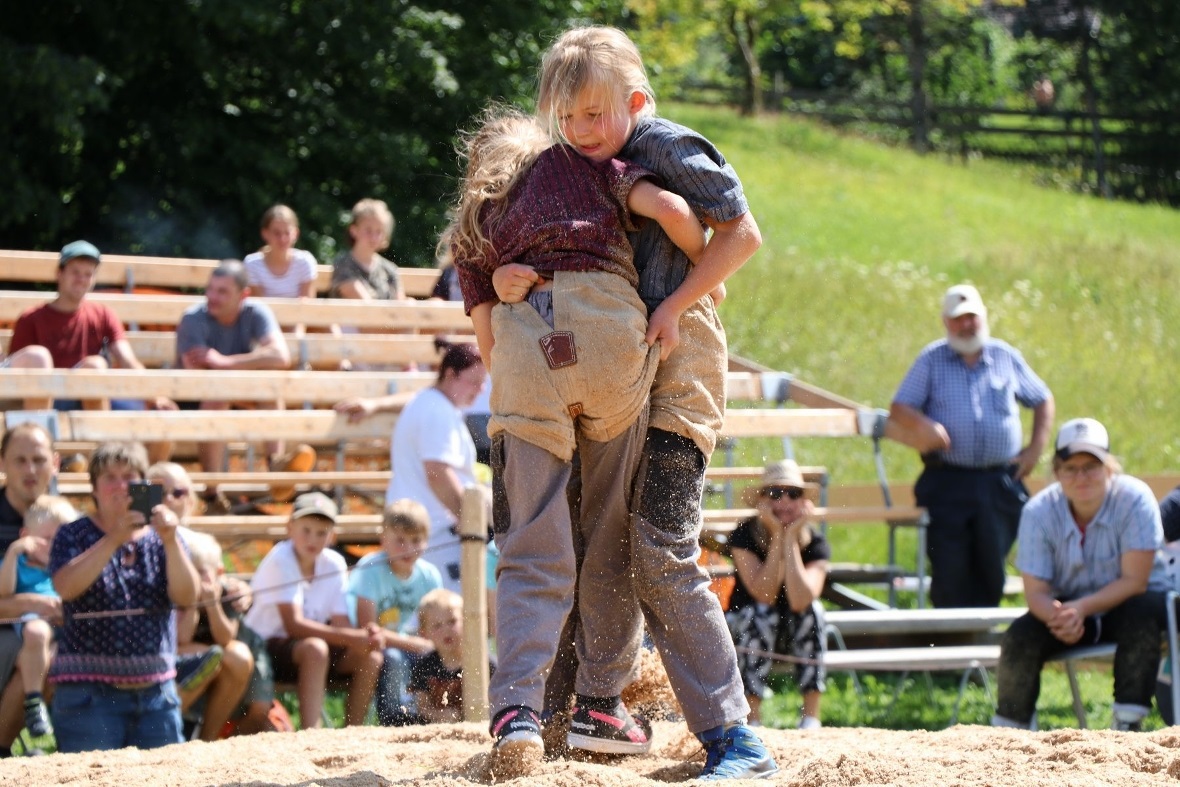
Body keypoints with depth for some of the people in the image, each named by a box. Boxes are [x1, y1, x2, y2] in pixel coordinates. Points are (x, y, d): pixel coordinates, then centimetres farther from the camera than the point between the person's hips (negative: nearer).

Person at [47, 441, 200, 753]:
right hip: (89, 691, -3)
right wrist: (114, 539, -24)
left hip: (156, 690, 3)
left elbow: (186, 596, -2)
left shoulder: (160, 537, 12)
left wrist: (170, 541, -16)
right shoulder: (74, 536, 4)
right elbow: (66, 587, -16)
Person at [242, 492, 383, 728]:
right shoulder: (280, 561, -17)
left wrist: (365, 635, -27)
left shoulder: (334, 563, 1)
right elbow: (294, 625, -25)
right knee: (314, 649, -35)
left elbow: (340, 623, -4)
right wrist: (352, 637, -31)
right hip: (265, 650, -6)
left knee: (370, 657, -14)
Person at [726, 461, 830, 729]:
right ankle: (752, 715, -33)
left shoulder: (816, 543, -13)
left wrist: (791, 539, -28)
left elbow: (800, 600, -32)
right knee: (761, 614, -33)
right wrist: (777, 537, -28)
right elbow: (764, 596, -28)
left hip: (794, 631, 2)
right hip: (744, 626, -2)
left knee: (812, 609, -29)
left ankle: (811, 715, -28)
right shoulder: (744, 535, -17)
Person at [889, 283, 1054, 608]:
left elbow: (1043, 401, 22)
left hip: (999, 483, 1)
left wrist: (1036, 447, 7)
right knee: (949, 569, -8)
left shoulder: (1007, 357, 13)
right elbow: (899, 409, 5)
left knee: (991, 568, 0)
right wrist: (922, 425, -18)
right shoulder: (931, 360, 9)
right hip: (947, 482, -1)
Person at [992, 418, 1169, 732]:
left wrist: (1082, 609, -37)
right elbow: (1036, 592, -15)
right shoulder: (1039, 511, -14)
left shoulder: (1135, 499, -21)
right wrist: (1056, 616, -39)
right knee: (1021, 637, -24)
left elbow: (1134, 581, -22)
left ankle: (1127, 726, -27)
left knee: (1140, 614, -35)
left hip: (1126, 604, -2)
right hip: (1069, 607, 2)